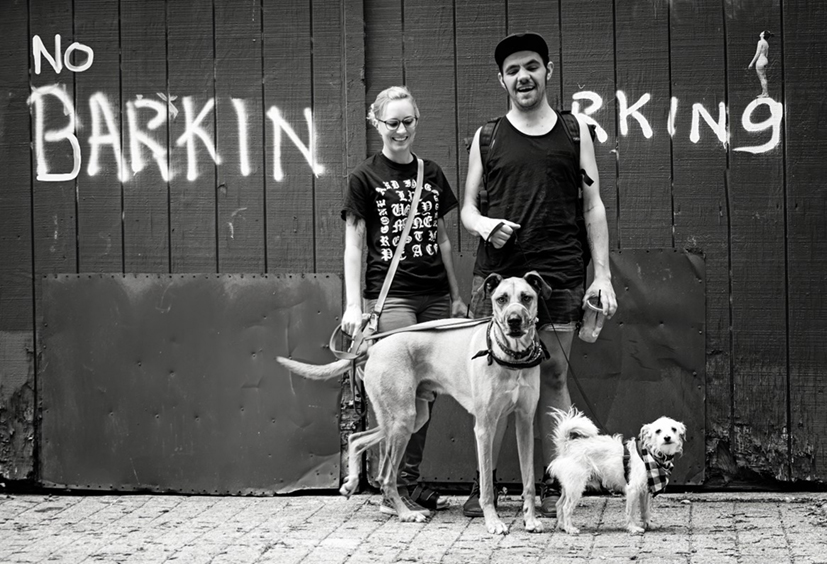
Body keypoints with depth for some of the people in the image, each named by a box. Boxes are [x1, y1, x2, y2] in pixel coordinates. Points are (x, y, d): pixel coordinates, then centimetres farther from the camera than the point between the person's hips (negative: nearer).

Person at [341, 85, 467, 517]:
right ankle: (395, 490, -4)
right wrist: (353, 304, -9)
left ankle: (411, 482, 12)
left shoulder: (431, 174, 14)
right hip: (390, 296, -5)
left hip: (434, 296, 5)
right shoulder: (365, 178, 0)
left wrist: (456, 296, 17)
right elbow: (353, 246, -1)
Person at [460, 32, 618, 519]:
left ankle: (555, 486, 7)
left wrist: (602, 272, 2)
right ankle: (483, 485, 6)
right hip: (497, 272, 0)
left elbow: (593, 206, 9)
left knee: (554, 379, 1)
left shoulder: (574, 130, 11)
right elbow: (468, 208, 15)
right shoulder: (487, 137, 11)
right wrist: (484, 224, -9)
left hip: (560, 275, 0)